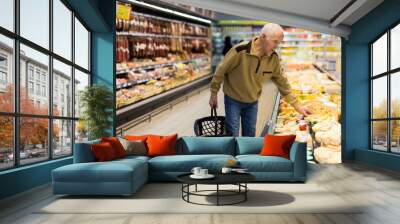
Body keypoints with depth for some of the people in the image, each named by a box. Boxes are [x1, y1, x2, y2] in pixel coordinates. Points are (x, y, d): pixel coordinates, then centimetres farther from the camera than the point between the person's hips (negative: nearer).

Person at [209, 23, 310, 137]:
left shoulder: (273, 57, -11)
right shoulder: (240, 51, -26)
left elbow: (281, 81, 0)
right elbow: (221, 70, -15)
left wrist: (296, 105, 0)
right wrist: (213, 94, -8)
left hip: (253, 102, 4)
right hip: (233, 99, -4)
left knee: (250, 135, 13)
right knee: (233, 135, 1)